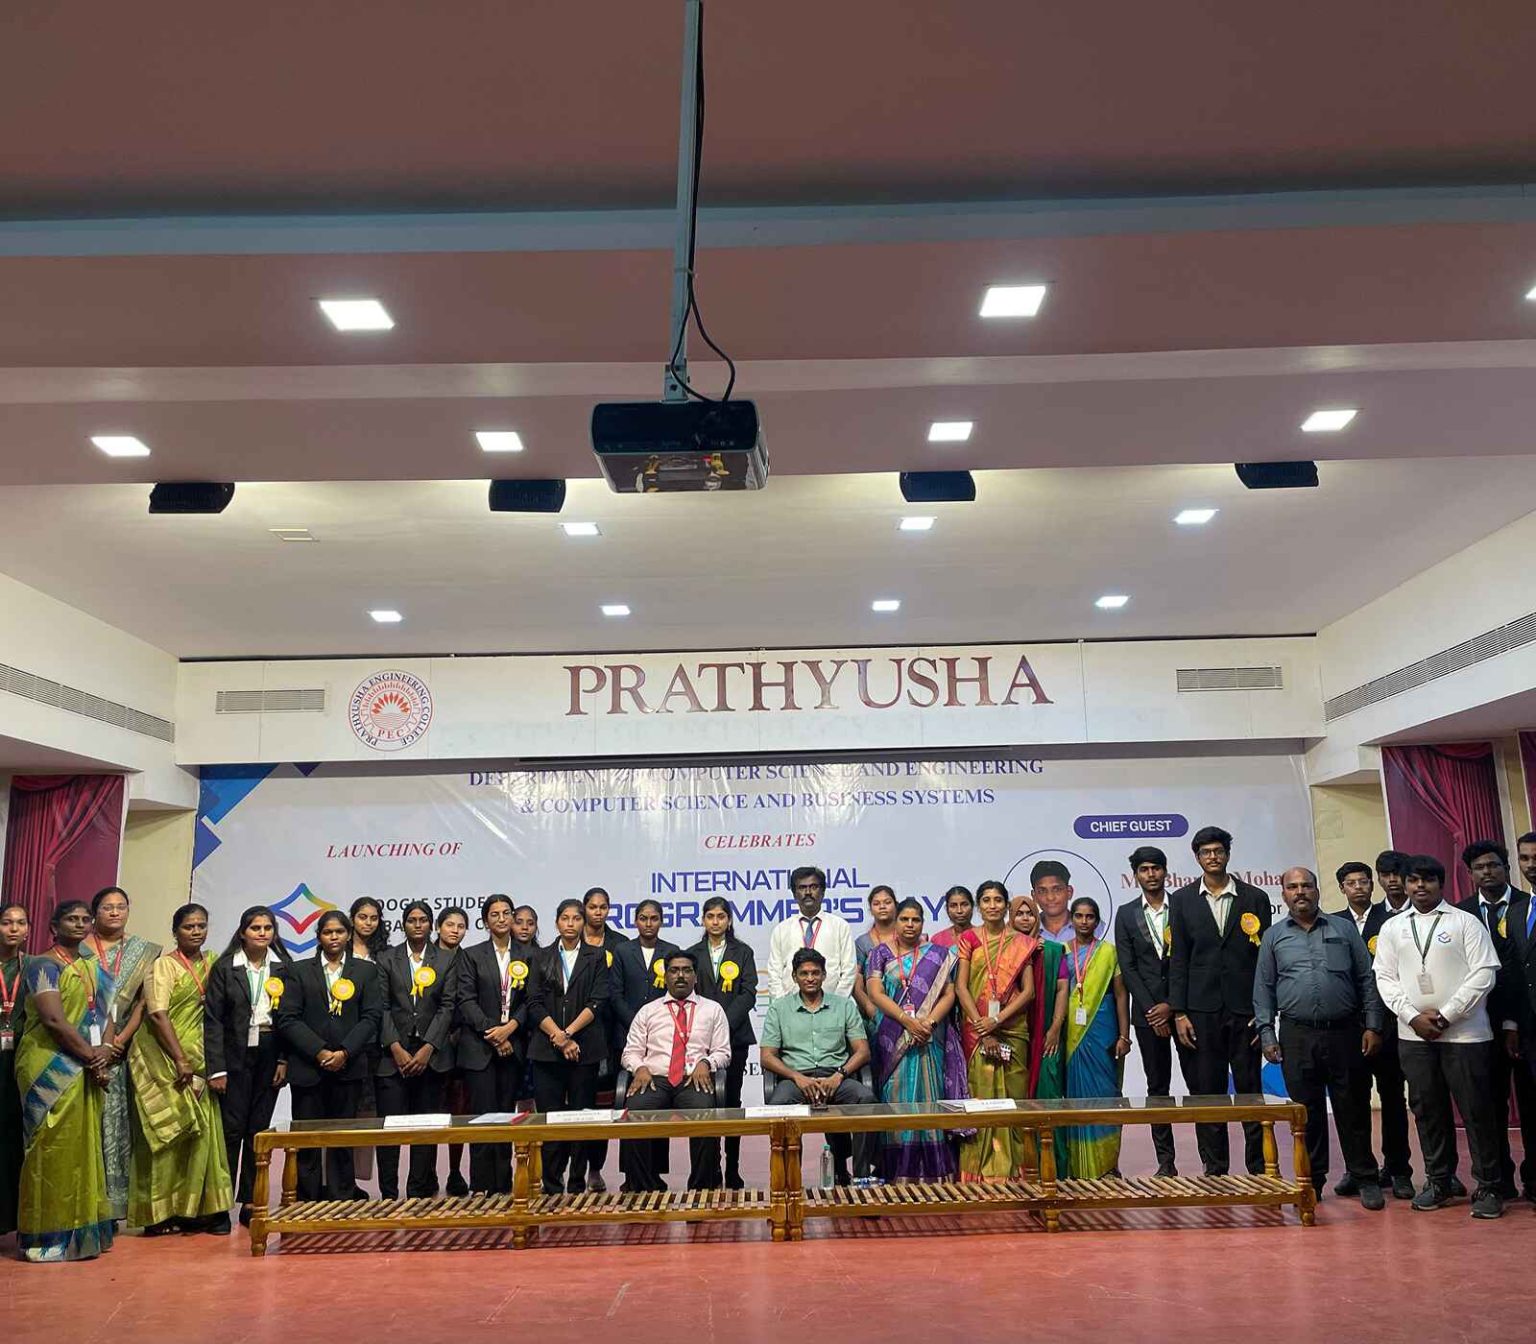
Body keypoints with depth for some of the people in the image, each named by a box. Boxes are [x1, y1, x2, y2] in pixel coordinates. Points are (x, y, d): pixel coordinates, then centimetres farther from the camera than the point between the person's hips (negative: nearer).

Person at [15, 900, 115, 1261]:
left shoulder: (95, 969, 16)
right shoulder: (43, 964, -7)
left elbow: (106, 1014, 12)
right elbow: (53, 1018, -17)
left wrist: (105, 1050, -7)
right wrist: (90, 1056, -14)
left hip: (89, 1071, 7)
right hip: (52, 1069, -7)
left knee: (84, 1147, 9)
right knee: (53, 1148, -4)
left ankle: (81, 1230, 16)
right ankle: (49, 1235, 3)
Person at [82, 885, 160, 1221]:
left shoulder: (143, 952, 8)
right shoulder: (80, 948, 5)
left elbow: (142, 1002, 3)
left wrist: (122, 1039, -9)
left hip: (121, 1049, 1)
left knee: (116, 1121, 2)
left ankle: (112, 1202, 7)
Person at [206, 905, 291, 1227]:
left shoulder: (283, 967, 4)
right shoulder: (224, 968, -2)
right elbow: (213, 1019, -5)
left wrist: (284, 1059, -3)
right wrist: (216, 1068, -10)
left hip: (269, 1058, 2)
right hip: (235, 1058, -2)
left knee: (259, 1130, 6)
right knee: (231, 1128, -3)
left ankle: (249, 1202, 14)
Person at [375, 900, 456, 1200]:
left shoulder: (445, 961, 8)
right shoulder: (386, 959, 7)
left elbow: (447, 1007, 2)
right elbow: (382, 1006, 0)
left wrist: (428, 1049, -8)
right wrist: (396, 1048, -9)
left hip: (430, 1055, 1)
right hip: (393, 1054, -1)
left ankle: (420, 1193, 11)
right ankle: (389, 1195, 4)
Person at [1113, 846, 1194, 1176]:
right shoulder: (1126, 914, 6)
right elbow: (1127, 967, 2)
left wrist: (1171, 1006, -8)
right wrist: (1151, 1009, -7)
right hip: (1148, 1012, 1)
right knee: (1157, 1087, 6)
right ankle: (1165, 1161, 11)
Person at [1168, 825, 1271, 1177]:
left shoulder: (1255, 898, 5)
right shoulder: (1182, 900, 6)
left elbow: (1266, 958, 3)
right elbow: (1178, 959, 4)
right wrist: (1179, 1013, -2)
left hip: (1245, 1011, 0)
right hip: (1202, 1011, 1)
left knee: (1250, 1091, 4)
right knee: (1208, 1092, 4)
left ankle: (1259, 1168, 15)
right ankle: (1215, 1171, 13)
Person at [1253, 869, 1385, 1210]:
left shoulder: (1344, 929, 7)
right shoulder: (1273, 937, 7)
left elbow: (1366, 980, 6)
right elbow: (1263, 990, 7)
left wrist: (1372, 1026, -1)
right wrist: (1267, 1035, 1)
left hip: (1344, 1032, 0)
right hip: (1297, 1036, 1)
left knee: (1352, 1109, 5)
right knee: (1306, 1111, 6)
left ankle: (1366, 1179, 17)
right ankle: (1311, 1181, 16)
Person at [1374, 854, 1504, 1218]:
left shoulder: (1465, 922, 1)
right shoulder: (1392, 928, 10)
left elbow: (1485, 973, -6)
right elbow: (1385, 979, 7)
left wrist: (1445, 1015, -11)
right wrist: (1414, 1017, -7)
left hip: (1464, 1033, -3)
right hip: (1413, 1035, 3)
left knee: (1476, 1110, 0)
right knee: (1427, 1110, 9)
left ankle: (1488, 1187, 12)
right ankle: (1438, 1181, 20)